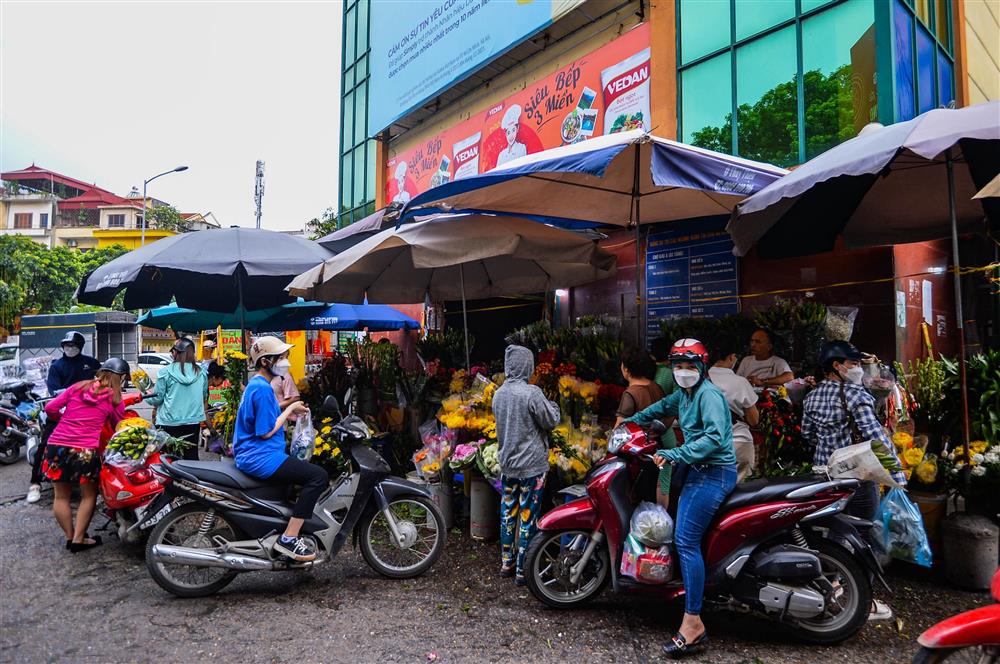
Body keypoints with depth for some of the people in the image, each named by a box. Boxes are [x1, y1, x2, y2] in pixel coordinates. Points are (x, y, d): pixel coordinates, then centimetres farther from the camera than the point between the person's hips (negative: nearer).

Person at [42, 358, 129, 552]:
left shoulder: (78, 387, 10)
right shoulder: (114, 398, 2)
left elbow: (50, 408, 8)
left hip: (56, 445, 4)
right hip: (85, 450, -4)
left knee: (62, 496, 19)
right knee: (89, 495, 16)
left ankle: (70, 537, 28)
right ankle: (78, 539, 18)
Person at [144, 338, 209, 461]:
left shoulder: (166, 372, -10)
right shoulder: (201, 372, 0)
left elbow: (157, 398, -4)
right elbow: (204, 397, 11)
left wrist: (147, 397, 16)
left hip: (170, 422, -3)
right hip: (193, 421, 3)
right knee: (192, 456, 11)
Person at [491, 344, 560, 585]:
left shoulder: (498, 394, 3)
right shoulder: (532, 393, -18)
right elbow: (551, 422, -9)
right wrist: (552, 406, 9)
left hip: (507, 464, 6)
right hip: (531, 466, -6)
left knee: (507, 513, 15)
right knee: (528, 517, 2)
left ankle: (506, 562, 26)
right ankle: (522, 570, 9)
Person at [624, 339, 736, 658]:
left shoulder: (708, 395, -14)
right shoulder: (683, 394, 13)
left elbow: (715, 437, -26)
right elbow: (663, 407, 34)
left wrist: (676, 454, -28)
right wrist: (633, 420, 34)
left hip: (714, 473, -10)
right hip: (698, 470, 10)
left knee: (686, 540, -15)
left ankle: (693, 623, -12)